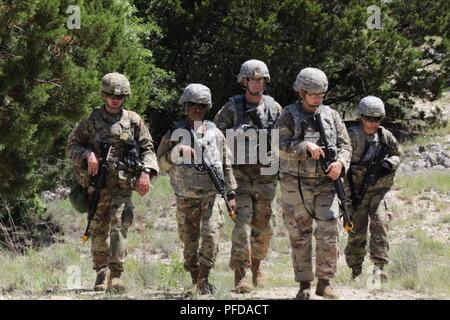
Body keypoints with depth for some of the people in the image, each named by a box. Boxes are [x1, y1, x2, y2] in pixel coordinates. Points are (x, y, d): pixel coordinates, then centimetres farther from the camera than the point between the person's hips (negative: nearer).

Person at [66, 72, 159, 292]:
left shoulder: (133, 121, 7)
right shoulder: (91, 120, 7)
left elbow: (147, 149, 8)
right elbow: (71, 146, 8)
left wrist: (146, 173, -7)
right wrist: (87, 154, -12)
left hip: (122, 185, -1)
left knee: (119, 227, -15)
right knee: (98, 231, 7)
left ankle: (116, 275, -19)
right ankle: (101, 273, 20)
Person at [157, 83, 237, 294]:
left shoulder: (214, 133, 8)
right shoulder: (174, 133, 5)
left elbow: (226, 165, 13)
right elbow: (162, 162, 6)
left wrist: (231, 194, 10)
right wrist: (176, 153, -14)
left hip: (211, 194, 0)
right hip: (186, 197, 0)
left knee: (211, 234, -17)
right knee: (189, 241, 4)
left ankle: (204, 279, -10)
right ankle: (195, 279, 20)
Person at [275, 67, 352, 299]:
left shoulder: (331, 115, 9)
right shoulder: (289, 116, -1)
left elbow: (345, 145, 10)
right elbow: (280, 145, -13)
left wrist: (340, 162, -10)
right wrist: (306, 147, -23)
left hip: (326, 183, 2)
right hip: (296, 184, -2)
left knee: (328, 233, -7)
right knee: (299, 236, 4)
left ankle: (324, 282, 4)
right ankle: (304, 285, 11)